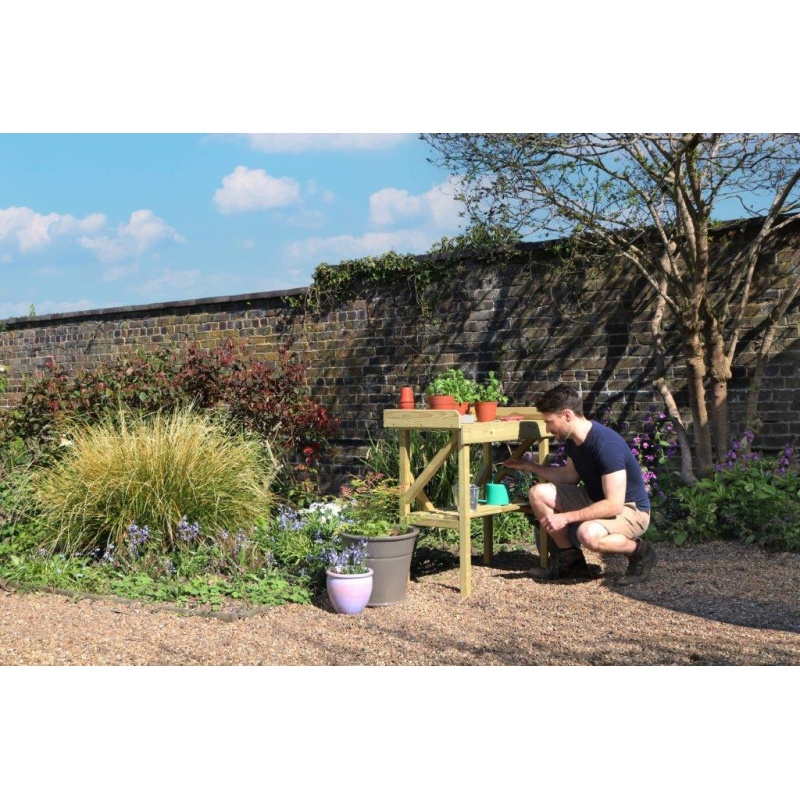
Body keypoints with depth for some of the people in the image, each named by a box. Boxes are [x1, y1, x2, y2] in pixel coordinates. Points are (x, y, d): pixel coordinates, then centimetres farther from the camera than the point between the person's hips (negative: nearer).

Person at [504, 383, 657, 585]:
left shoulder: (606, 444, -31)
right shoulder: (573, 439, -4)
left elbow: (614, 505, -33)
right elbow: (571, 476, 14)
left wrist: (565, 518, -30)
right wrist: (529, 466, 7)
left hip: (630, 509, -8)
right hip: (596, 499, 9)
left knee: (588, 533, -39)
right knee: (538, 493, -5)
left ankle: (640, 552, -7)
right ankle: (571, 560, 5)